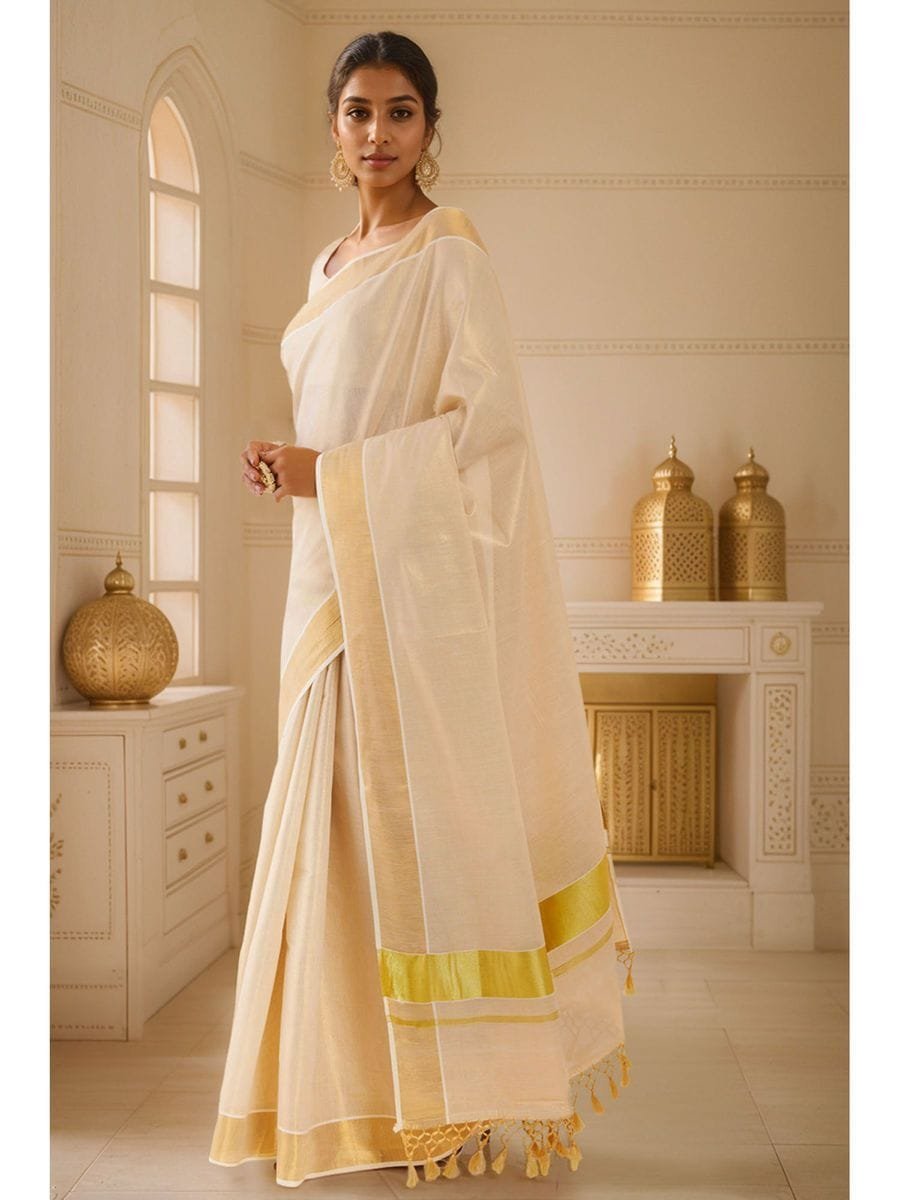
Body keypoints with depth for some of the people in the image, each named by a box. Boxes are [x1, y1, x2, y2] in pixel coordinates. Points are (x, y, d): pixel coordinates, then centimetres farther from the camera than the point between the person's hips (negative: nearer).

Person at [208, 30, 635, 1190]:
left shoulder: (448, 248, -3)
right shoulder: (332, 266, 20)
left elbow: (490, 412, -14)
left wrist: (331, 471, -14)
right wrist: (289, 466, 8)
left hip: (417, 567, -8)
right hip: (333, 573, 8)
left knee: (423, 805, -7)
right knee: (345, 809, 7)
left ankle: (454, 1098, 4)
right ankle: (371, 1090, 17)